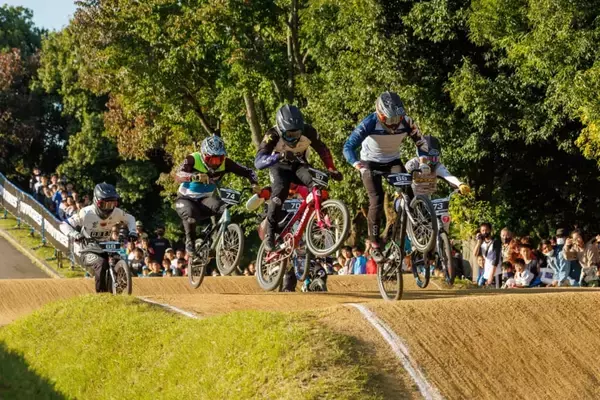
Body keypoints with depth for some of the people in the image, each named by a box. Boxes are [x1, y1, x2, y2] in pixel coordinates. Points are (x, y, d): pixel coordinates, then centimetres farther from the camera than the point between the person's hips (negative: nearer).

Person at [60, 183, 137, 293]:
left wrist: (132, 232, -7)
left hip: (105, 249, 5)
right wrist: (75, 234, -37)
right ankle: (101, 293, -28)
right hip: (88, 251, -5)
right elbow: (64, 225, -17)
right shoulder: (86, 213, -21)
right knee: (101, 264, -35)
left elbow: (129, 218, 13)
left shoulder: (116, 213, -9)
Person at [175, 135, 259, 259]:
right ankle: (190, 241, -10)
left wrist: (254, 185, -34)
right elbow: (178, 175, -43)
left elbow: (247, 172, -12)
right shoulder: (193, 159, -25)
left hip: (205, 199, 3)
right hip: (186, 199, -3)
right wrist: (195, 177, -63)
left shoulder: (225, 163, -15)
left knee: (225, 209, -28)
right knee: (191, 213, -37)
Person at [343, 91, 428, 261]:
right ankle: (374, 245, -10)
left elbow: (421, 142, -8)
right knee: (377, 201, -18)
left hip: (393, 161, 3)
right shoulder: (369, 123, -29)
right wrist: (356, 163, -48)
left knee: (407, 193, -17)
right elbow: (349, 146, -30)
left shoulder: (406, 122, -21)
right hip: (371, 162, -3)